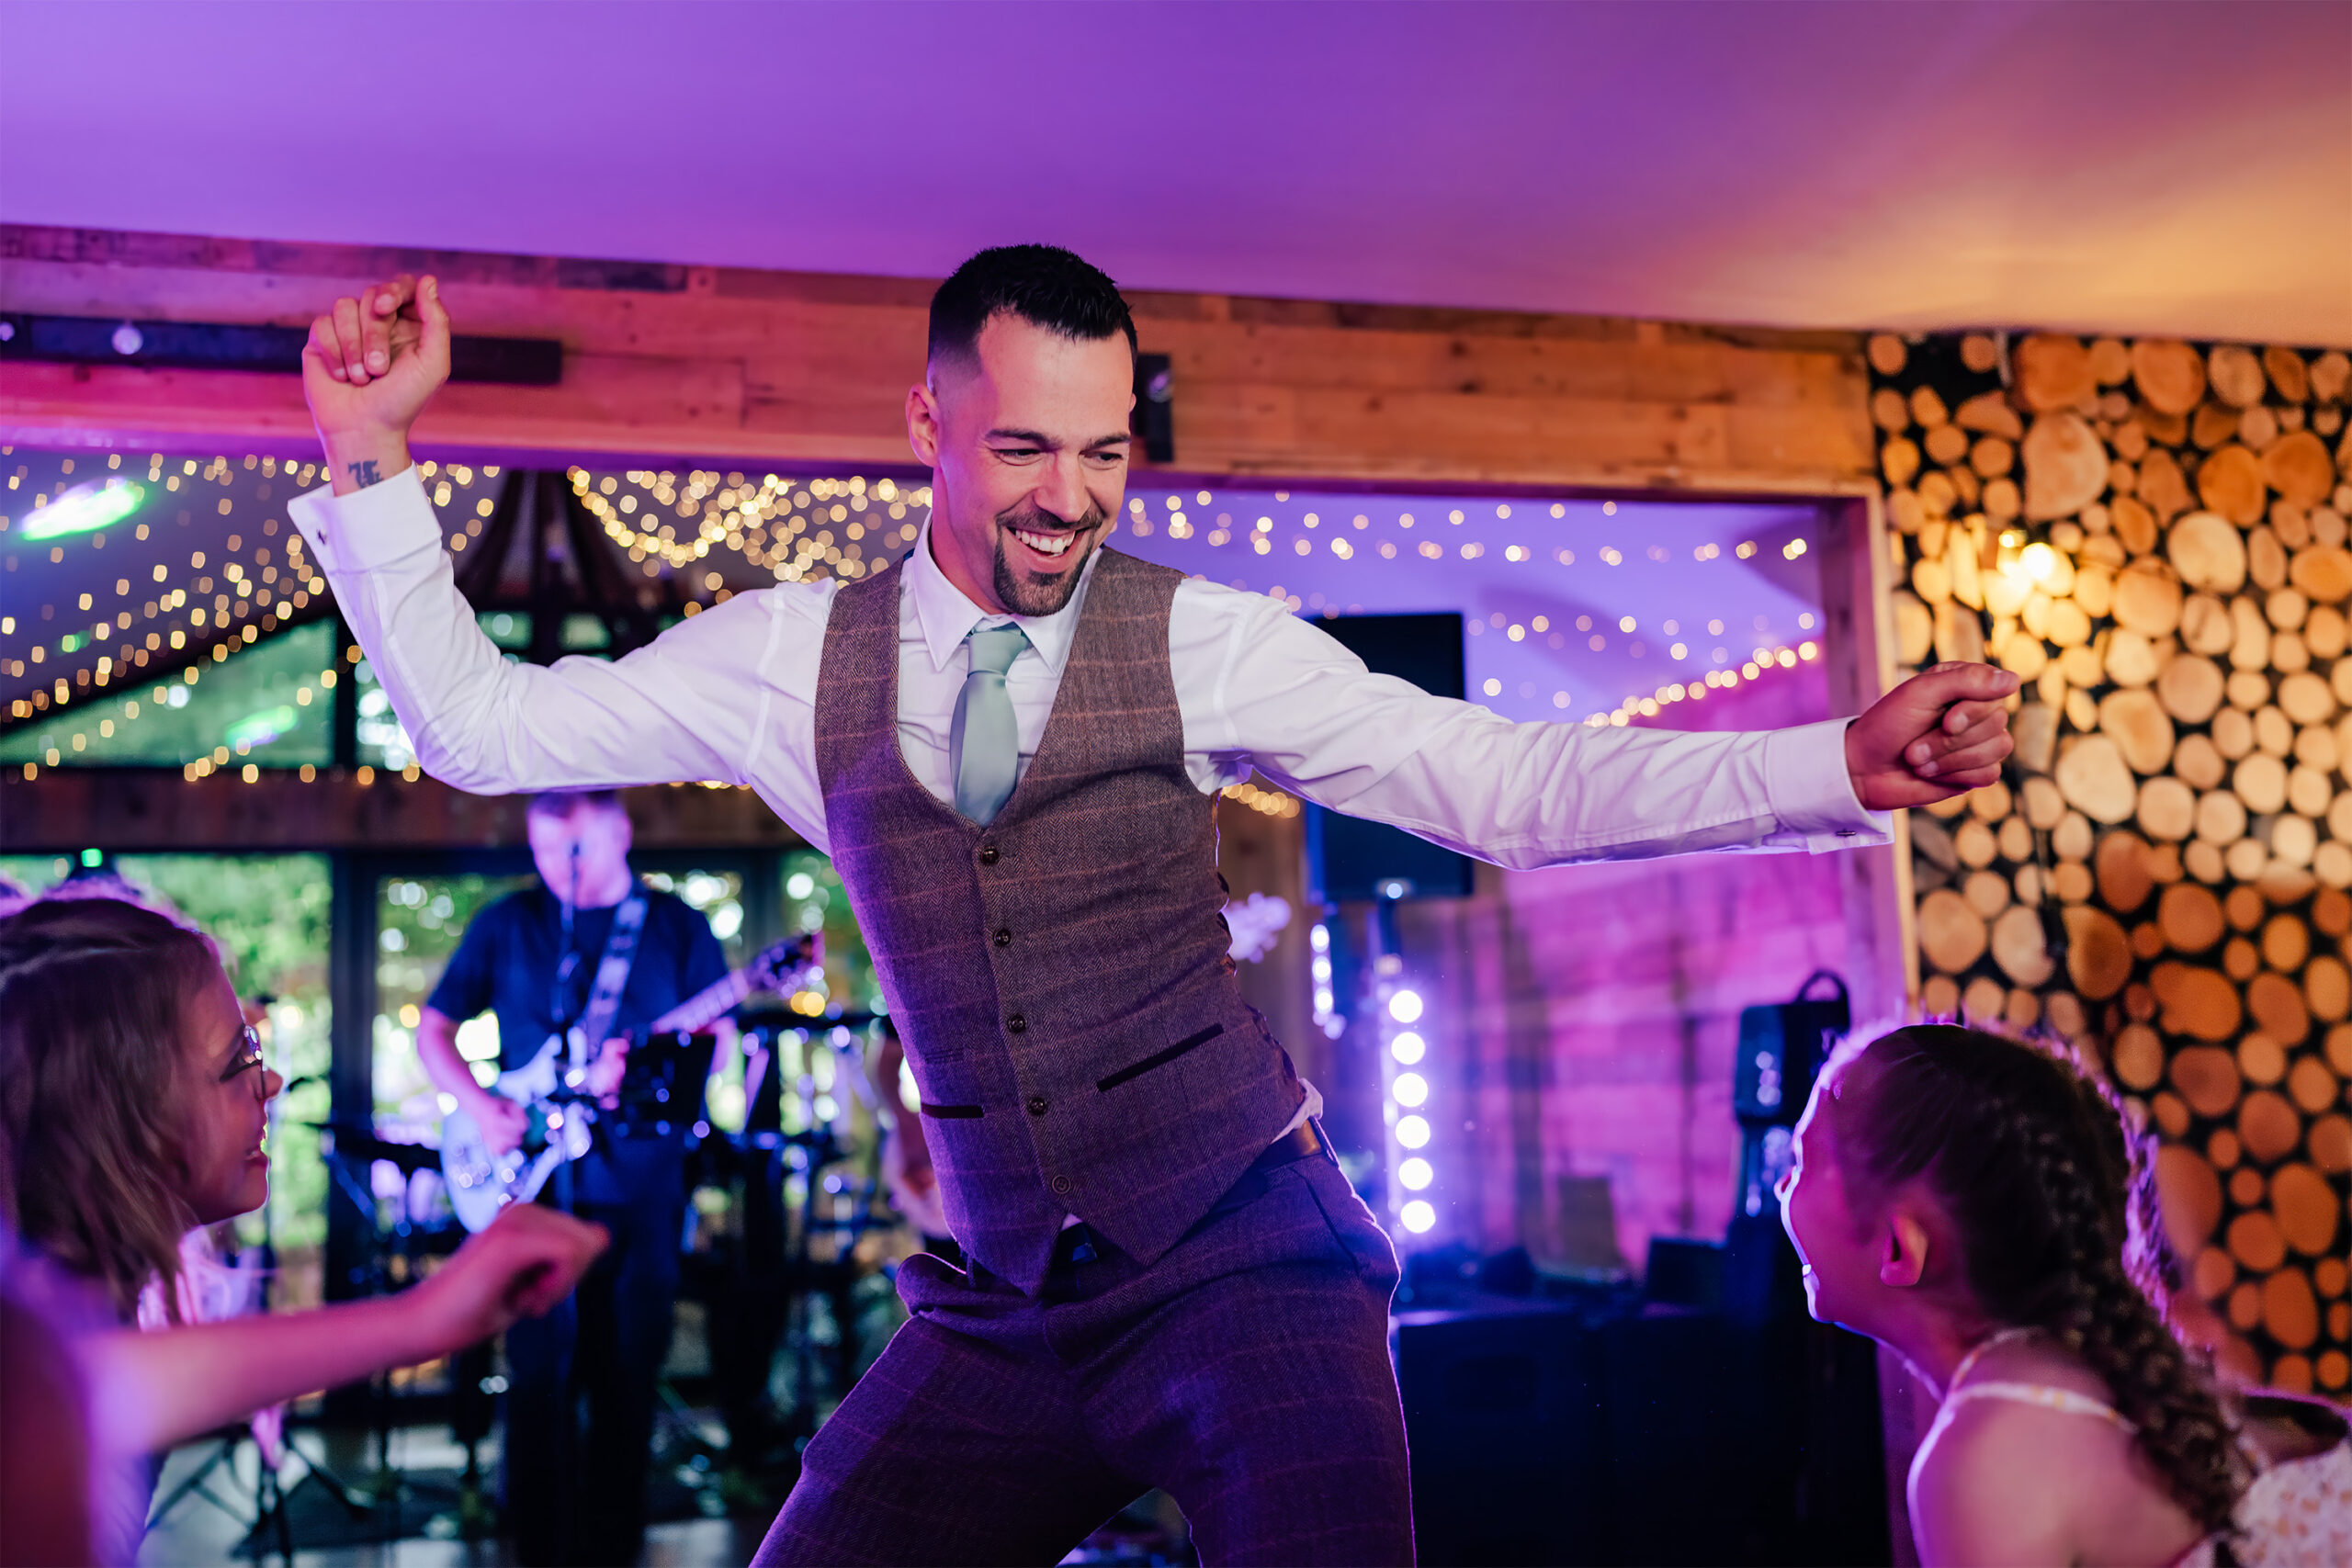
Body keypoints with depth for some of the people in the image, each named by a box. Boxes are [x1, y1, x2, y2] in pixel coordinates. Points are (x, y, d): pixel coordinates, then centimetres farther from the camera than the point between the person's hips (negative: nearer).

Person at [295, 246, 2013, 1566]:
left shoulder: (1198, 641, -5)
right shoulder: (801, 656, 3)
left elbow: (1512, 783, -10)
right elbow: (481, 722, 9)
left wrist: (1847, 765, -21)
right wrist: (374, 451, 0)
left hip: (1243, 1256, -3)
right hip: (1006, 1305, 3)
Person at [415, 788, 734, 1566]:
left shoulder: (677, 925, 6)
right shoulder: (507, 923, 7)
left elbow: (718, 1041, 2)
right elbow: (433, 1026, 11)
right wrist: (478, 1104, -6)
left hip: (639, 1170, 0)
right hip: (533, 1168, 0)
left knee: (630, 1363, 5)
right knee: (541, 1362, -3)